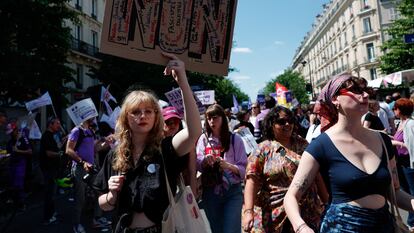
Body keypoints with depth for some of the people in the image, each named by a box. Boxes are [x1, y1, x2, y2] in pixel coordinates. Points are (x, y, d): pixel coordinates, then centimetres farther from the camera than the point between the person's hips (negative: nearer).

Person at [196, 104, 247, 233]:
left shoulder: (235, 139, -1)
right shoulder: (203, 139, 4)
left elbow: (243, 169, -3)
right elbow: (197, 165, 0)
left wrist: (228, 166, -22)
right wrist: (205, 161, -21)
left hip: (232, 191, -2)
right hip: (210, 191, 2)